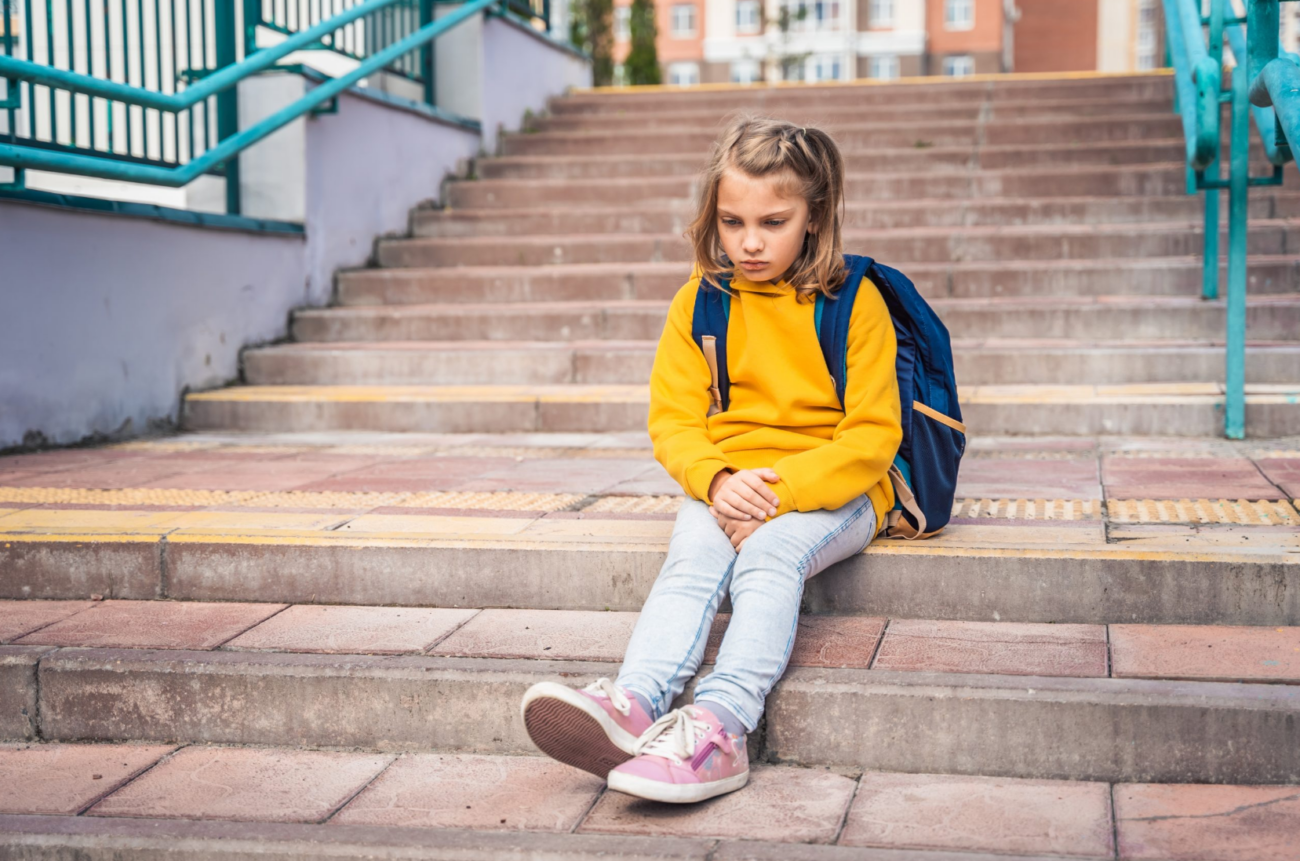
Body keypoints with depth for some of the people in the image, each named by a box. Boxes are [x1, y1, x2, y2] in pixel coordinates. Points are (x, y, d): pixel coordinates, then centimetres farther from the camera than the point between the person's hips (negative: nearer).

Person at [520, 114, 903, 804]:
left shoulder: (855, 302, -3)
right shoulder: (699, 303, 7)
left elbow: (872, 436, -8)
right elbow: (672, 420, 3)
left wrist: (781, 489, -22)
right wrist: (717, 480, -19)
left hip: (832, 488, -2)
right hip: (727, 483, 3)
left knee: (770, 554, -34)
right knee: (692, 558, -29)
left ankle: (721, 725, -51)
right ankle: (632, 704, -52)